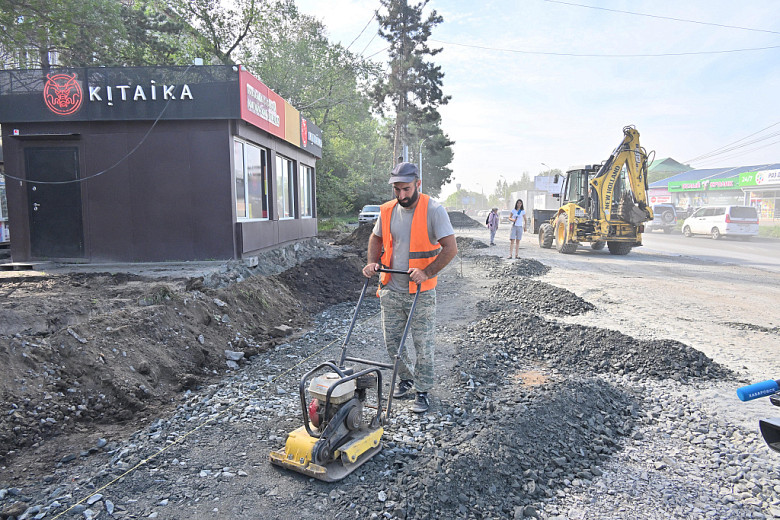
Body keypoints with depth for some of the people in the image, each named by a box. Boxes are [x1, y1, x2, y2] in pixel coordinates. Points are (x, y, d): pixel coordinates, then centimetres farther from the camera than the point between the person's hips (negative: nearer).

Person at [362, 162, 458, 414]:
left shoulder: (434, 210, -12)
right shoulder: (387, 210, 4)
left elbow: (450, 248, -15)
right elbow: (376, 238, 19)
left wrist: (426, 272, -24)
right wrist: (373, 262, 2)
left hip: (420, 292, -5)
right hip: (390, 289, 5)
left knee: (423, 344, 4)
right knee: (392, 341, 13)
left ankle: (422, 391, 22)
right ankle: (406, 379, 36)